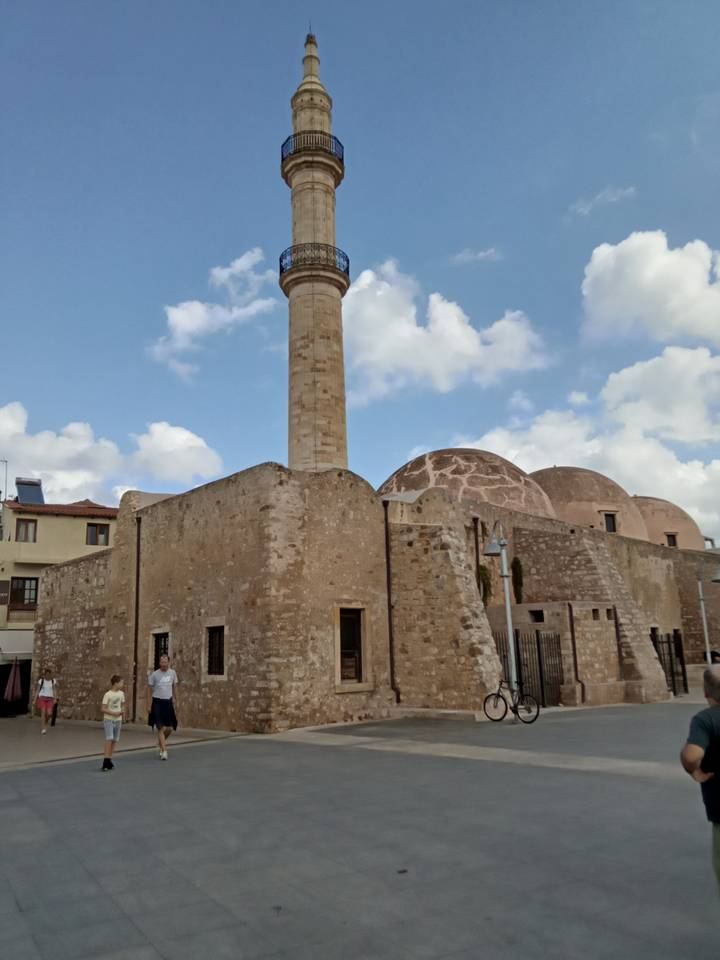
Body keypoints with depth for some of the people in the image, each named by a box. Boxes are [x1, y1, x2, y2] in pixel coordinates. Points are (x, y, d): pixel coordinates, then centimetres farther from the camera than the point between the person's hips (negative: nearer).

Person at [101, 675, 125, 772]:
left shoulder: (121, 694, 6)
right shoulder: (108, 695, -11)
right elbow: (103, 709, -11)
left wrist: (122, 711, -3)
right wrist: (113, 713, -20)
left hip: (118, 720, 5)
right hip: (108, 719, -5)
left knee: (114, 740, 6)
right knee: (109, 738, -16)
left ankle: (109, 760, 15)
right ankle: (106, 761, -12)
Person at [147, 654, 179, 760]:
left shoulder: (172, 673, 3)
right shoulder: (154, 674, -7)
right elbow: (149, 690, -2)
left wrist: (175, 700, 13)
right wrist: (149, 705, -5)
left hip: (168, 702, 3)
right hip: (157, 702, -3)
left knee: (170, 728, 4)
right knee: (161, 728, -5)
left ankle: (161, 742, 33)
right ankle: (164, 750, 1)